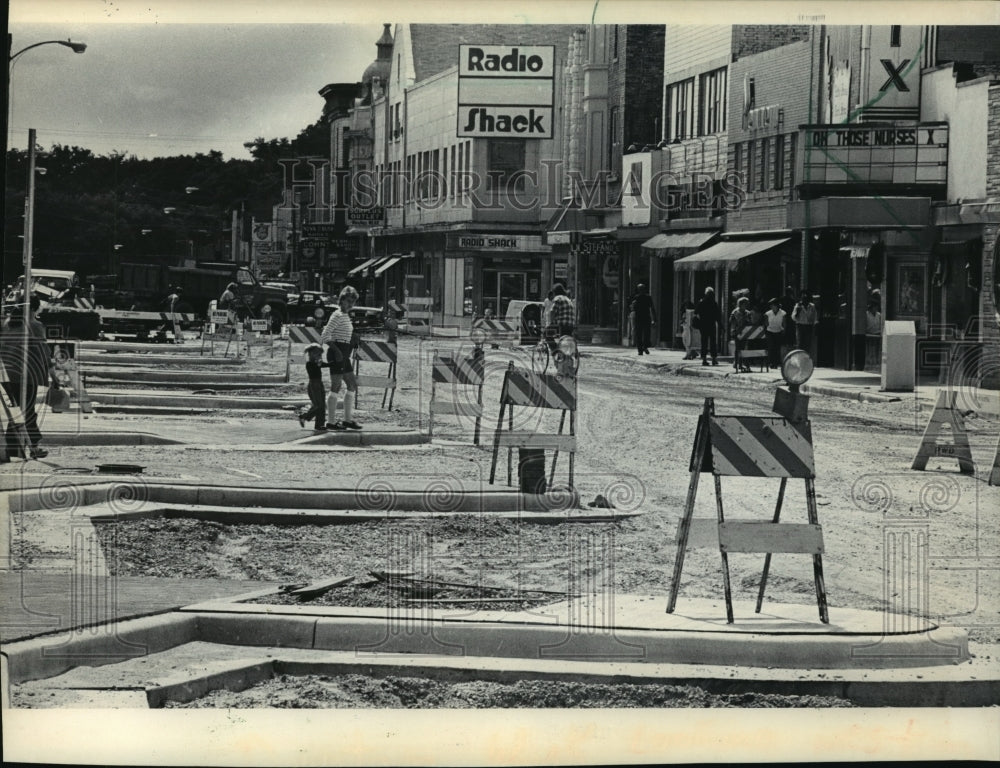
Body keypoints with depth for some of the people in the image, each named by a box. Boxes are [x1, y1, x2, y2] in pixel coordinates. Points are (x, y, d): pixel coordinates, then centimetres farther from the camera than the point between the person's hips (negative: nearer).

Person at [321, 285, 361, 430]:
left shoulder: (346, 316, 17)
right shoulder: (337, 315, -12)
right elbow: (325, 336, -19)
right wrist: (336, 350, -24)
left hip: (343, 354, 10)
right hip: (337, 353, -10)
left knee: (353, 385, 12)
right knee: (336, 386, -6)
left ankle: (348, 419, 17)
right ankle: (331, 421, -3)